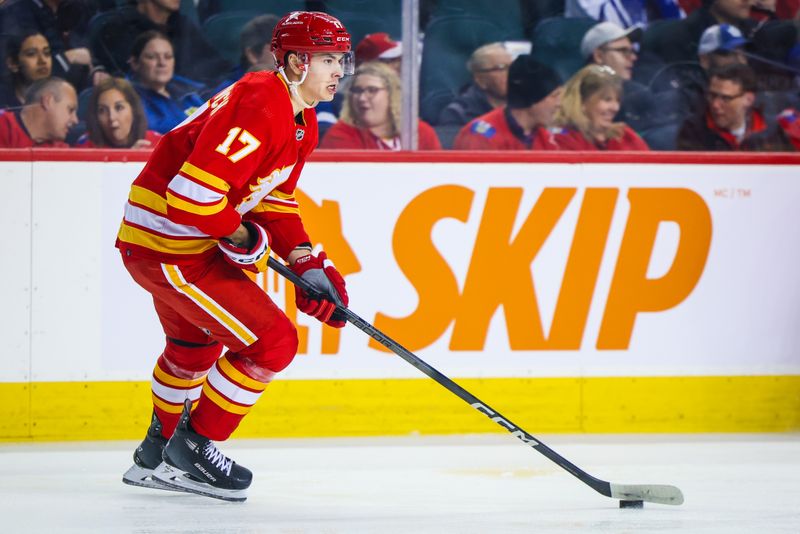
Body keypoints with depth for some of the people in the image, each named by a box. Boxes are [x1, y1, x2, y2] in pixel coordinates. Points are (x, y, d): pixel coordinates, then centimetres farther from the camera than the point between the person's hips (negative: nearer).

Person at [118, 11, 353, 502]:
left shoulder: (302, 120, 8)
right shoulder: (261, 107, -26)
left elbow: (275, 199, 17)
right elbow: (191, 194, -31)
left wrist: (307, 262, 3)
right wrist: (243, 238, -15)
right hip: (169, 247, -11)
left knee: (196, 343, 32)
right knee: (272, 342, -10)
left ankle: (159, 453, 53)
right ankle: (194, 446, 5)